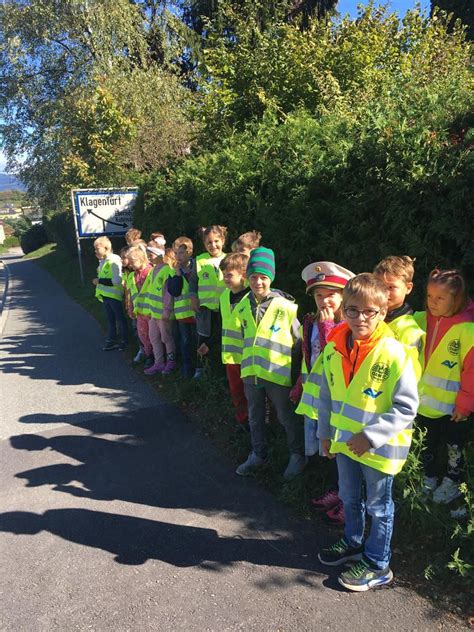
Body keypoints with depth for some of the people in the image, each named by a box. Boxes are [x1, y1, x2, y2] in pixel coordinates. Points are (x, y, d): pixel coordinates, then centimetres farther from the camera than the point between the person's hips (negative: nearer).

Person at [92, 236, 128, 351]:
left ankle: (124, 341, 14)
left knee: (119, 318, 3)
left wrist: (100, 281, -19)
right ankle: (111, 340, 24)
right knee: (110, 319, 15)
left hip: (114, 295, -9)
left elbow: (116, 281, -24)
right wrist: (98, 279, 8)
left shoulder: (114, 261, -17)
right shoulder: (102, 261, 12)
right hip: (105, 295, 9)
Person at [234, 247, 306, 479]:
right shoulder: (243, 307, 3)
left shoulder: (286, 307, -13)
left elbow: (300, 339, -3)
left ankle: (297, 456, 29)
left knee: (287, 417, 10)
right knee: (255, 417, 18)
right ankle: (258, 455, 37)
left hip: (276, 373, -5)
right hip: (251, 372, 5)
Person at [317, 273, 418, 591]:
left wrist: (370, 435, -22)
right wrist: (326, 432, 12)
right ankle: (353, 543, 49)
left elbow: (407, 406, -19)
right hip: (344, 442, 6)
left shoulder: (394, 353, -23)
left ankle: (378, 565, 34)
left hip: (379, 447, -5)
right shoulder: (334, 349, -5)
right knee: (350, 498, 25)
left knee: (378, 506, 14)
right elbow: (327, 395, 8)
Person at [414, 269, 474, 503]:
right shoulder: (421, 320, -5)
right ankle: (428, 479, 43)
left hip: (452, 405, -5)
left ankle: (452, 483, 39)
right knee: (427, 444, 22)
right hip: (425, 400, 5)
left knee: (454, 446, 17)